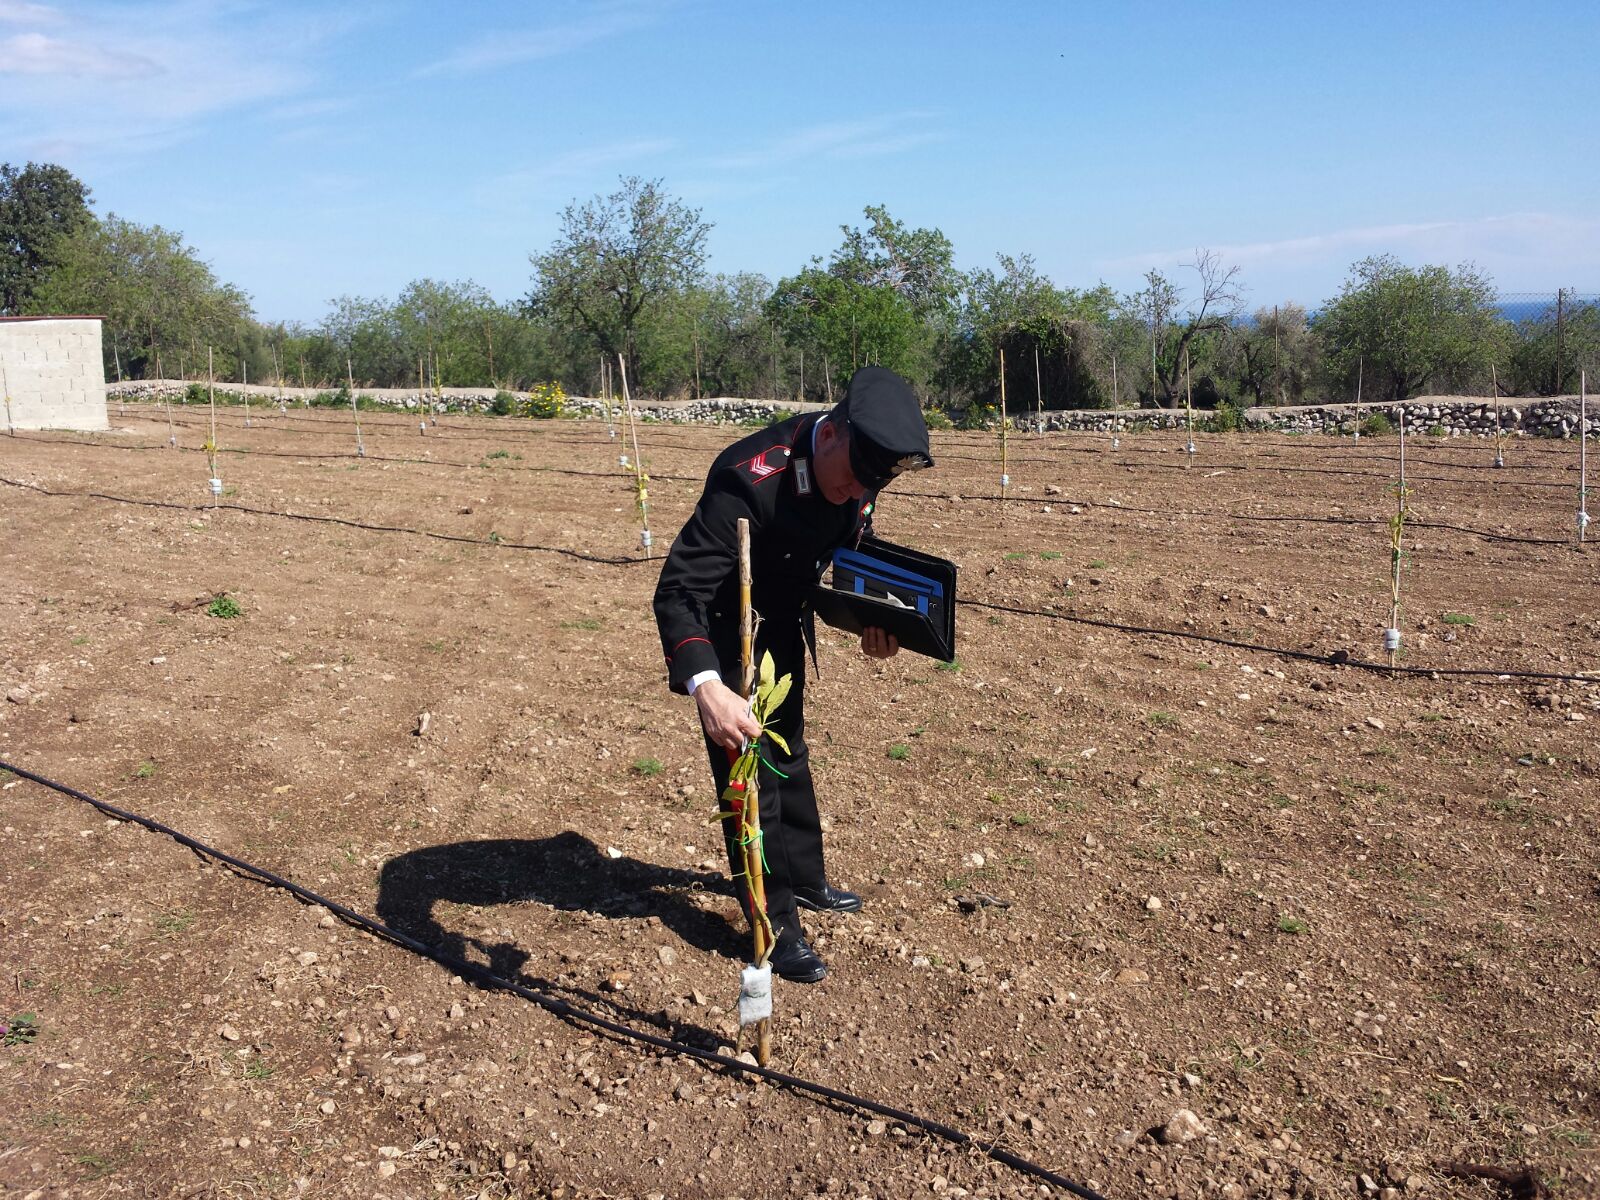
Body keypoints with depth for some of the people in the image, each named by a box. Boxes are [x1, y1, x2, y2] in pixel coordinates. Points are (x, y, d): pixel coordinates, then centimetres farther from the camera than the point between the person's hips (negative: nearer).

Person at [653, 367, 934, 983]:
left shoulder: (858, 469, -16)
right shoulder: (749, 476, -38)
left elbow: (854, 551, 4)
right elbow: (678, 589, -42)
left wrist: (873, 620, -13)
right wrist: (705, 685, -55)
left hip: (785, 629, 7)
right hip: (725, 637, -7)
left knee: (789, 755, 23)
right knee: (749, 772, -1)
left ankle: (804, 879, 44)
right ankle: (774, 926, 16)